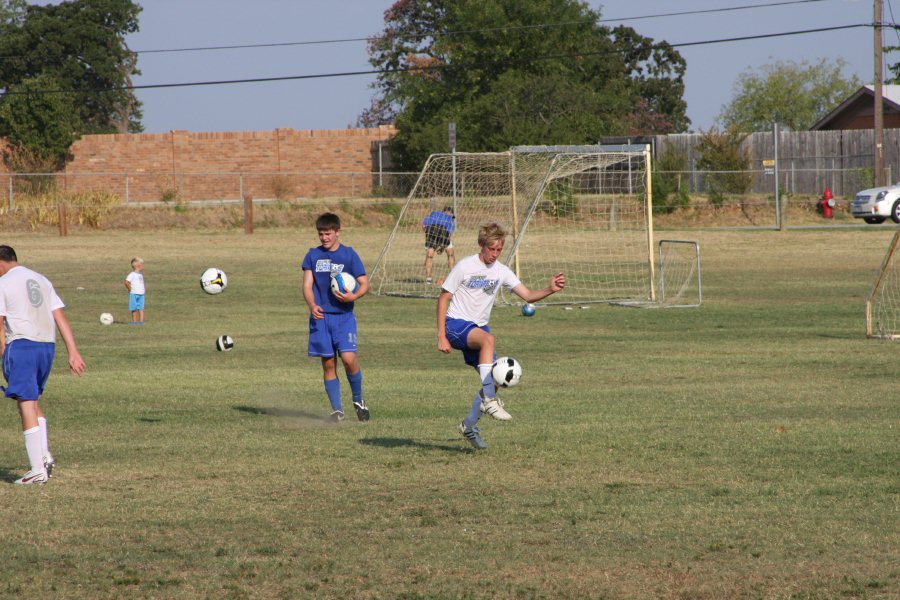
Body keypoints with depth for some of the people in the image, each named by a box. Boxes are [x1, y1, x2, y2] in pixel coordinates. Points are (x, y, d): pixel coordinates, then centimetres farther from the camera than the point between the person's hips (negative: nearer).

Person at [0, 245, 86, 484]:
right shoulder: (42, 281, 18)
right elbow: (60, 318, 11)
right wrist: (73, 352, 7)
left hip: (21, 345, -7)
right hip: (47, 345, 7)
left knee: (26, 405, -5)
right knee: (32, 400, 22)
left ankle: (38, 469, -8)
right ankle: (44, 455, 8)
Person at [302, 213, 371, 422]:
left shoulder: (349, 254, 1)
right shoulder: (313, 255, 9)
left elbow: (365, 283, 2)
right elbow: (307, 285, 4)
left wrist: (354, 296, -20)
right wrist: (312, 305, -15)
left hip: (344, 316, -3)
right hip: (321, 316, 3)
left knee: (348, 358, -16)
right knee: (328, 363, 2)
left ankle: (358, 399, 7)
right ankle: (336, 409, 9)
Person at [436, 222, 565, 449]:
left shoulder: (501, 271, 2)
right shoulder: (465, 266, -11)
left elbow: (528, 295, -1)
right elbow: (443, 298, -8)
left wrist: (550, 290, -22)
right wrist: (441, 337, -13)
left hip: (479, 327, 6)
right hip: (456, 323, -6)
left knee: (493, 380, -2)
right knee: (488, 339, -37)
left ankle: (469, 425, 19)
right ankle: (489, 400, -40)